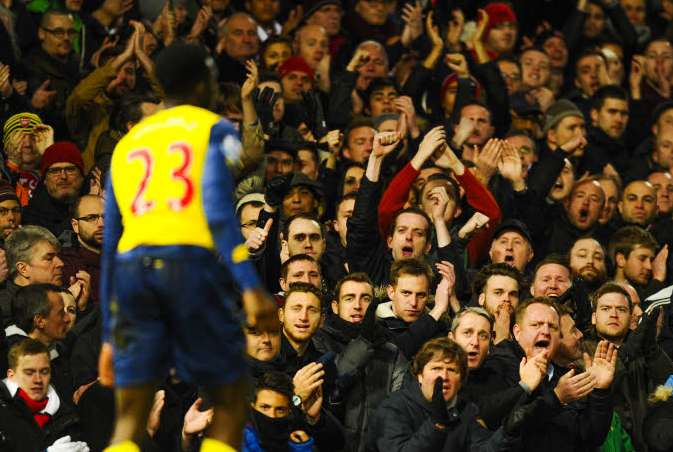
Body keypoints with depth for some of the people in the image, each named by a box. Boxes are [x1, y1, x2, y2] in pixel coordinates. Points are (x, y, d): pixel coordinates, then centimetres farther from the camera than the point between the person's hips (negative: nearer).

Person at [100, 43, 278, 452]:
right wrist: (252, 289, -16)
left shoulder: (128, 146, 26)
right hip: (194, 268, -4)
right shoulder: (215, 131, 10)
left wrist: (110, 335, 27)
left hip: (134, 269, 4)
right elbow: (217, 211, -9)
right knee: (230, 402, 11)